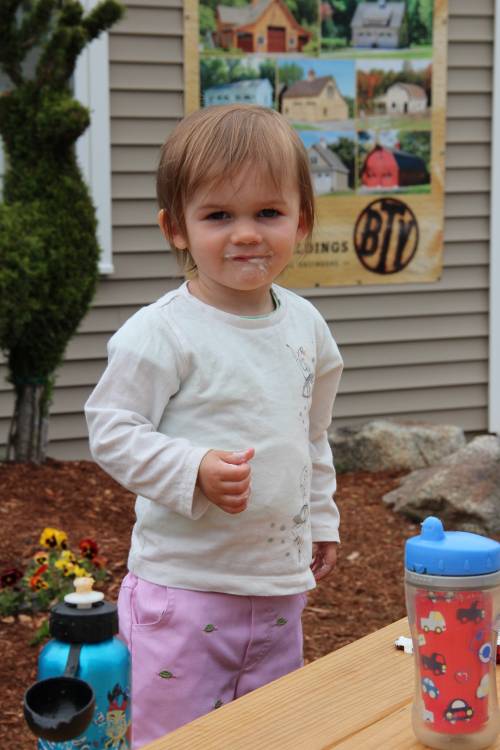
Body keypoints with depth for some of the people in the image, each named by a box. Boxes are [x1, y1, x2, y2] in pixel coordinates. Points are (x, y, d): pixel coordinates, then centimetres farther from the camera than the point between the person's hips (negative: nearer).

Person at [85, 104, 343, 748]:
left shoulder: (305, 325, 5)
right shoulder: (161, 333, -16)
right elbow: (111, 431, -15)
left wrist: (321, 519, 22)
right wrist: (195, 470, -27)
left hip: (281, 584, 6)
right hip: (185, 585, -6)